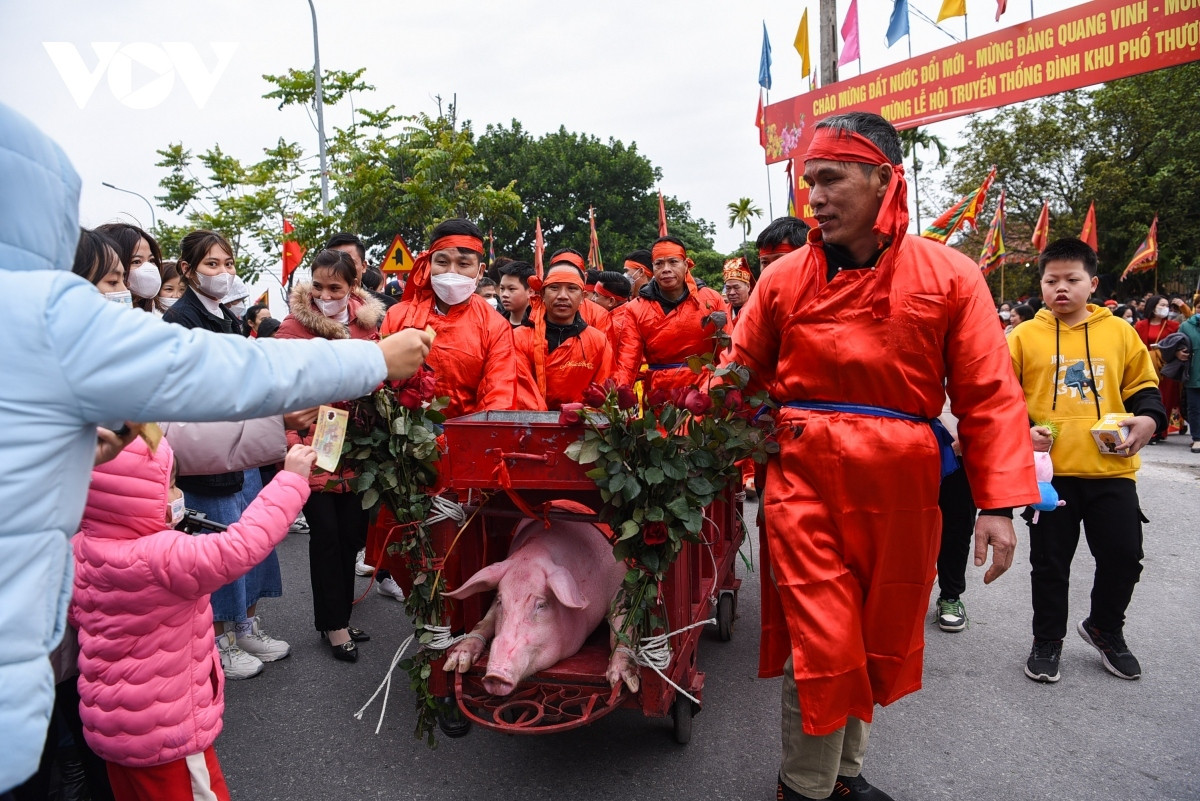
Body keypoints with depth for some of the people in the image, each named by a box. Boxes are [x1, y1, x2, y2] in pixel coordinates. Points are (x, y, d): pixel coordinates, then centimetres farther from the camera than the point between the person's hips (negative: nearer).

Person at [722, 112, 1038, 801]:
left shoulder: (950, 276, -1)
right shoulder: (785, 278, 1)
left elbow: (989, 396, -3)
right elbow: (739, 379, 6)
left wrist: (999, 503, -9)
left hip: (902, 488, 2)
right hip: (804, 480, -1)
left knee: (879, 642, 16)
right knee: (820, 643, 0)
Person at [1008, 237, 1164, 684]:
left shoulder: (1119, 332, 5)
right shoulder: (1024, 337, 0)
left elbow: (1143, 387, 12)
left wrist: (1148, 419, -7)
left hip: (1112, 469, 2)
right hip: (1049, 472, -2)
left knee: (1123, 556, 9)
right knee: (1050, 562, 9)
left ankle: (1105, 629, 35)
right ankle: (1047, 639, 28)